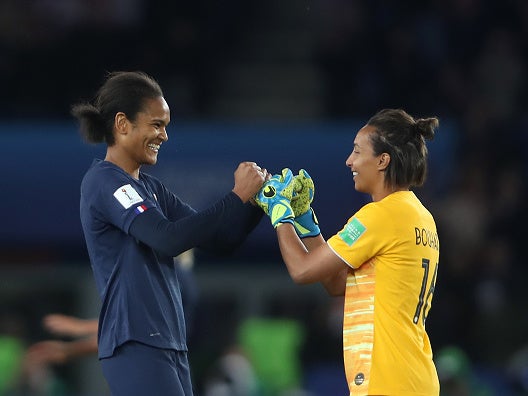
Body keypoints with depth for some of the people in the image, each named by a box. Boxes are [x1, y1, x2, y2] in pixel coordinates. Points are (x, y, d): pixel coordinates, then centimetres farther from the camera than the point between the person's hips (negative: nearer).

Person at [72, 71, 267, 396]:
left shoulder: (150, 187, 17)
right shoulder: (105, 181, -9)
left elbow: (218, 240, 17)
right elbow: (168, 239, -22)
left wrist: (255, 202, 0)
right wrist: (237, 197, -16)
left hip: (168, 342, 9)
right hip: (137, 344, -9)